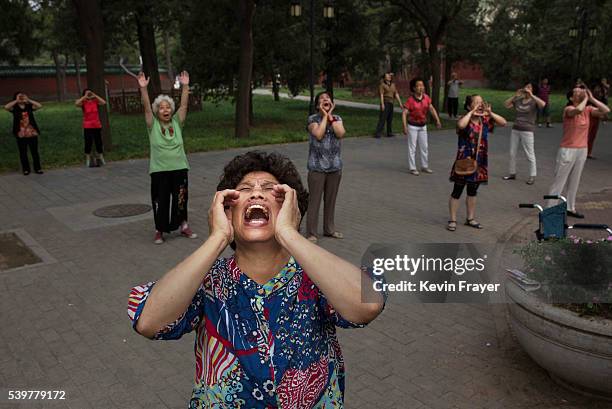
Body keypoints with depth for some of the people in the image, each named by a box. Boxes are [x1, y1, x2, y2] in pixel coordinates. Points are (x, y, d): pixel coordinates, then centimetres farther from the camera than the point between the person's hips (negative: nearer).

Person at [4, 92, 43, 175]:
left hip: (32, 133, 1)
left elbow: (39, 106, -12)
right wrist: (16, 100, -14)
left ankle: (37, 168, 18)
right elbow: (6, 107, -21)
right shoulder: (14, 108, -1)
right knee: (23, 153, 8)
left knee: (35, 152, 8)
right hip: (21, 135, -1)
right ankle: (26, 169, 19)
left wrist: (28, 100, -11)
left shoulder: (29, 106, 2)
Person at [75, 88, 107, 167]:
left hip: (97, 126, 2)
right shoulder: (83, 102, -3)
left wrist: (95, 96, -11)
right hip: (87, 126, -2)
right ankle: (88, 160, 9)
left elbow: (104, 102, -14)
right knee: (88, 143, 1)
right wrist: (85, 97, -17)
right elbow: (76, 104, -23)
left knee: (99, 142, 8)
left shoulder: (95, 101, 2)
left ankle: (101, 159, 19)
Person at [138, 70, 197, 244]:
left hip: (179, 168, 2)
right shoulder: (153, 125, 0)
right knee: (160, 201, 4)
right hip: (159, 170, -2)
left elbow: (184, 105, -4)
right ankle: (159, 231, 18)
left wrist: (185, 86, -14)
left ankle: (184, 227, 26)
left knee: (181, 199, 10)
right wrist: (143, 88, -24)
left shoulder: (177, 123, 4)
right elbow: (147, 107, -12)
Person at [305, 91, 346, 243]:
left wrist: (330, 116, -8)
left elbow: (340, 134, -12)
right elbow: (318, 135, -21)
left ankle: (329, 229, 28)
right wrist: (324, 116, -11)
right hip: (317, 167, -4)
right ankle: (311, 233, 8)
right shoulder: (313, 119, -4)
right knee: (314, 201, 0)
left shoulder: (337, 118, 7)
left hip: (335, 167, 4)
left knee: (331, 200, 14)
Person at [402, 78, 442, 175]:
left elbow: (431, 109, 5)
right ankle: (412, 168, 11)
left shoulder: (426, 97, -4)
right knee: (412, 148, 3)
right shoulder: (410, 100, -17)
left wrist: (437, 120, -3)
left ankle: (425, 166, 26)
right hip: (412, 127, -5)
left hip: (423, 126, 5)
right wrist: (405, 127, -28)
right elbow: (404, 113, -20)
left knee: (424, 147, 13)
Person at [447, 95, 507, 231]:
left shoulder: (485, 120, 3)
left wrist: (490, 113, -10)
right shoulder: (465, 119, -13)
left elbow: (503, 122, 1)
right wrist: (471, 112, -25)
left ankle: (470, 219, 30)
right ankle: (453, 220, 13)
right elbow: (461, 125, -38)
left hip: (479, 162, 6)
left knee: (473, 191, 17)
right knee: (457, 191, 3)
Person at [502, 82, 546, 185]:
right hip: (515, 129, 5)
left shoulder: (534, 102, -6)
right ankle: (512, 173, 24)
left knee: (530, 154, 0)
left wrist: (531, 95, -25)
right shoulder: (518, 101, 7)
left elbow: (543, 104, -25)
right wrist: (515, 95, -8)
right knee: (512, 153, 11)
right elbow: (506, 105, 1)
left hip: (527, 131, -5)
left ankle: (532, 176, 10)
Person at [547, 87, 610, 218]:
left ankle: (570, 208, 24)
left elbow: (606, 110, -6)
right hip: (568, 150, -6)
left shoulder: (588, 110, 5)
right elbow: (579, 109, -34)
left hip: (582, 150, 6)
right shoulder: (568, 109, -12)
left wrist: (591, 98, -6)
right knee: (559, 181, -2)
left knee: (574, 182, 14)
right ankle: (549, 208, 3)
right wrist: (585, 99, -17)